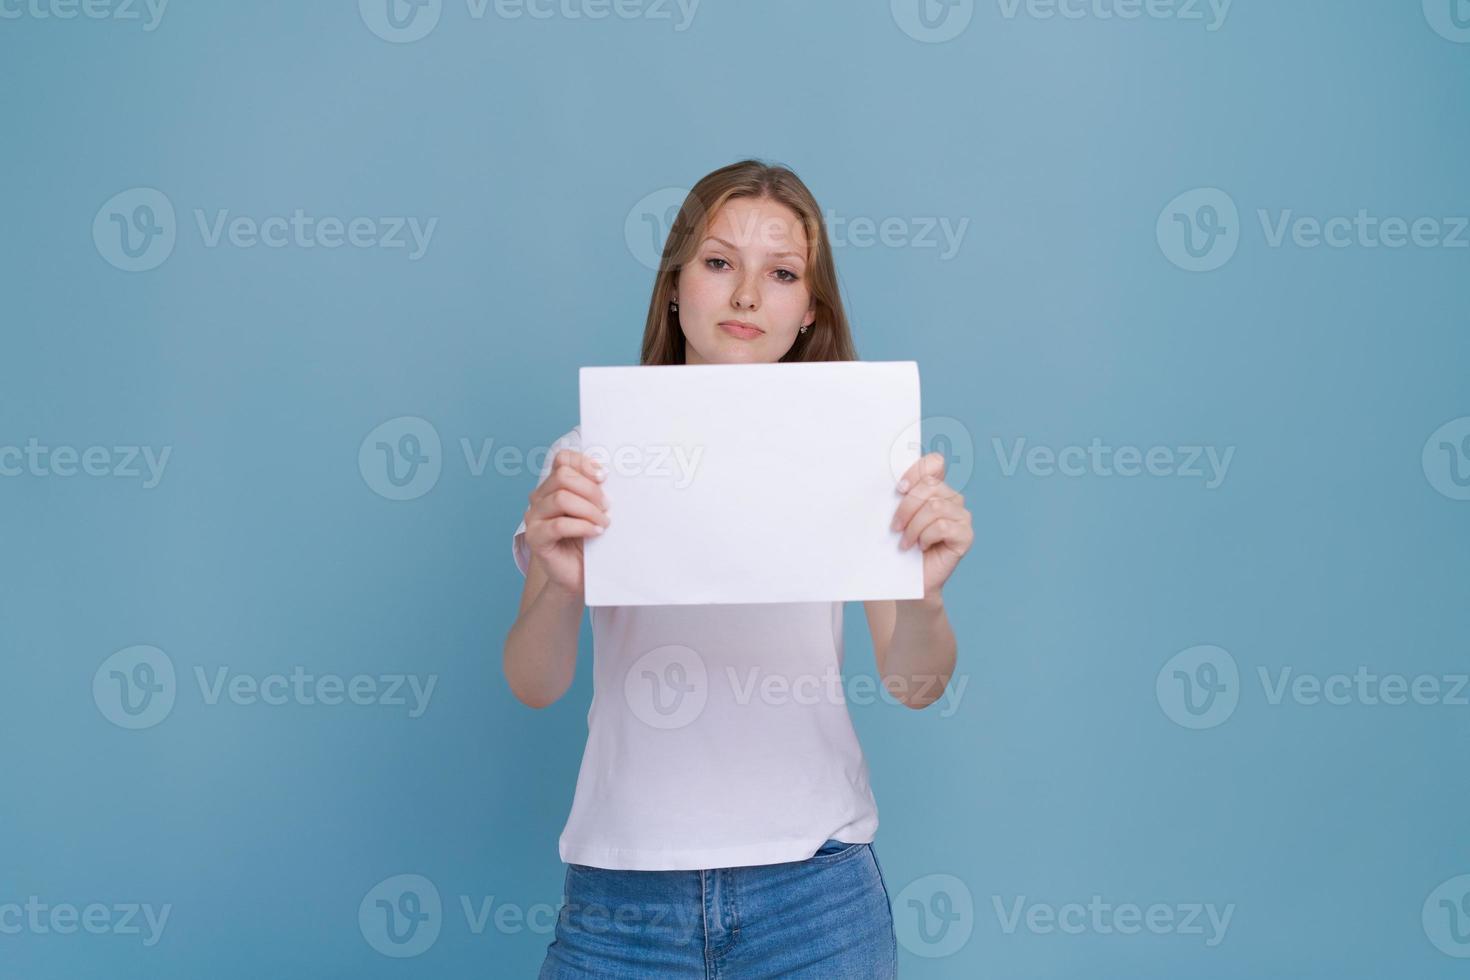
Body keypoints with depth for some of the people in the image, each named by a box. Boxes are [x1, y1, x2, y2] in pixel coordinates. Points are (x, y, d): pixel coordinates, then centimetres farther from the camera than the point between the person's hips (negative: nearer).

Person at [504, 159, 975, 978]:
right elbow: (535, 687, -7)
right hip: (623, 896, 0)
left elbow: (915, 688, -5)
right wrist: (562, 586, -28)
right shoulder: (593, 455, 1)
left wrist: (924, 593, -27)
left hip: (813, 889, 0)